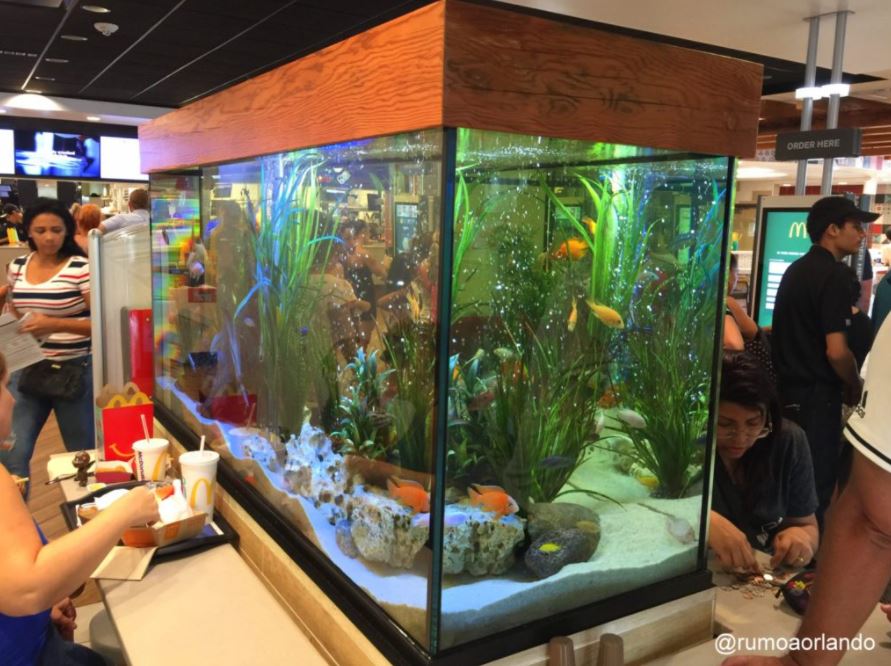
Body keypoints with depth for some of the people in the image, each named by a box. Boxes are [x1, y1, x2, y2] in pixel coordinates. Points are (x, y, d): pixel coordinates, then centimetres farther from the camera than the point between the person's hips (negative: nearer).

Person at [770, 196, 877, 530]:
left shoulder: (796, 269, 10)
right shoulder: (832, 275, -16)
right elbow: (836, 351, -22)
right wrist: (855, 387, -3)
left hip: (787, 388, 9)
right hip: (815, 394, -9)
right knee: (816, 484, 3)